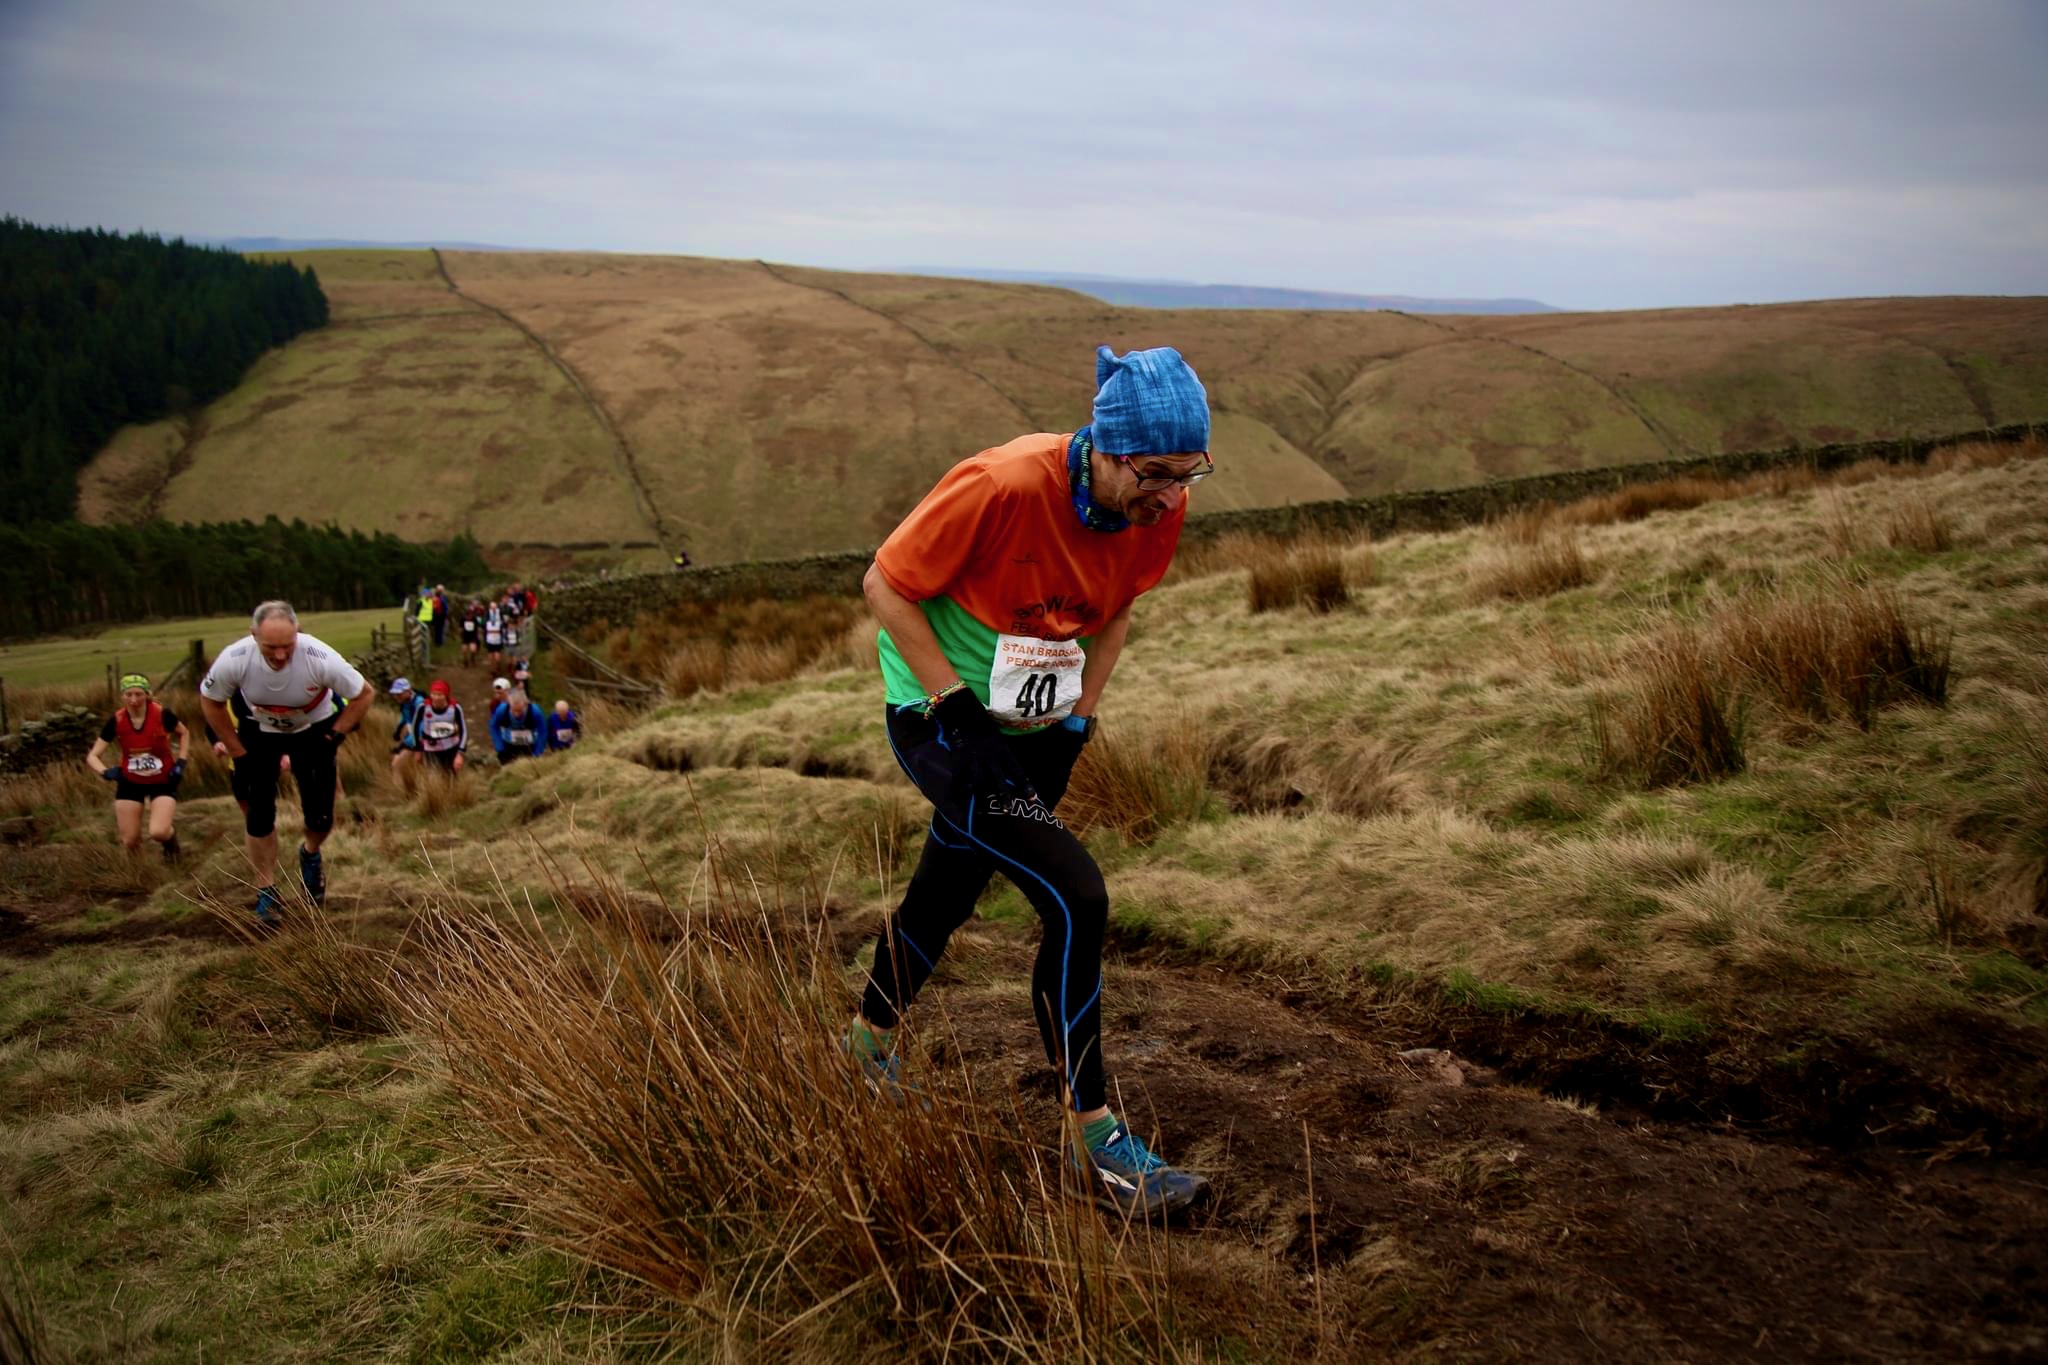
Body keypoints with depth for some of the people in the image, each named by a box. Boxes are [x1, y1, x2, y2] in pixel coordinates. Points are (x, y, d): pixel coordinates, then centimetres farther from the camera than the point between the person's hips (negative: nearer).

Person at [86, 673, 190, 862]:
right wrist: (106, 772, -29)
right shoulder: (116, 721, -15)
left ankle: (171, 835, 15)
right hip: (130, 783, 2)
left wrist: (180, 763, -9)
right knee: (130, 842, 2)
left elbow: (184, 733, 1)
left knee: (158, 832, -23)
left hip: (162, 781, -2)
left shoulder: (162, 714, -20)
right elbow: (92, 756, -10)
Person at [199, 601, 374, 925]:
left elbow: (363, 694, -17)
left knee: (320, 817, -5)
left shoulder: (319, 658, -35)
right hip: (260, 731, 1)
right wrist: (237, 751, -9)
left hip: (313, 730, -1)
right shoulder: (234, 660, -31)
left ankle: (310, 855, 30)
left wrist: (335, 737, -15)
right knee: (259, 816, -4)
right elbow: (210, 701, -10)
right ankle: (267, 893, 13)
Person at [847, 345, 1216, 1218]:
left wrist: (1079, 719, 0)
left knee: (946, 896, 21)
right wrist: (956, 706, -21)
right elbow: (885, 584, -19)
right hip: (943, 717, -7)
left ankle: (867, 1046, 48)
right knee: (1076, 900, -17)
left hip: (1033, 729, 7)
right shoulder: (1004, 486, -30)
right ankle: (1095, 1140, -4)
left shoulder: (1160, 508, -11)